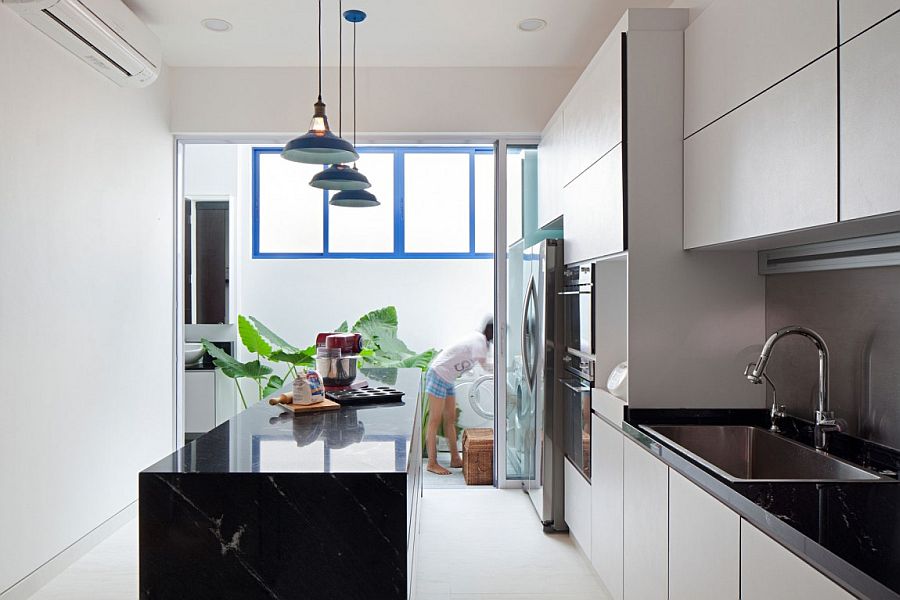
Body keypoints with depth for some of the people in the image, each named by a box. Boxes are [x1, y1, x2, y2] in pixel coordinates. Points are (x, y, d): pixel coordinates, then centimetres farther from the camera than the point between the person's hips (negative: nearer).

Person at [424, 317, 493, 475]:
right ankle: (432, 463, 2)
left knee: (450, 420, 12)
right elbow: (485, 365, -28)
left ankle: (455, 459, 18)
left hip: (448, 380, 10)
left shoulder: (478, 337, 9)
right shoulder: (479, 341, -20)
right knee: (435, 421, -4)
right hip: (438, 375, -10)